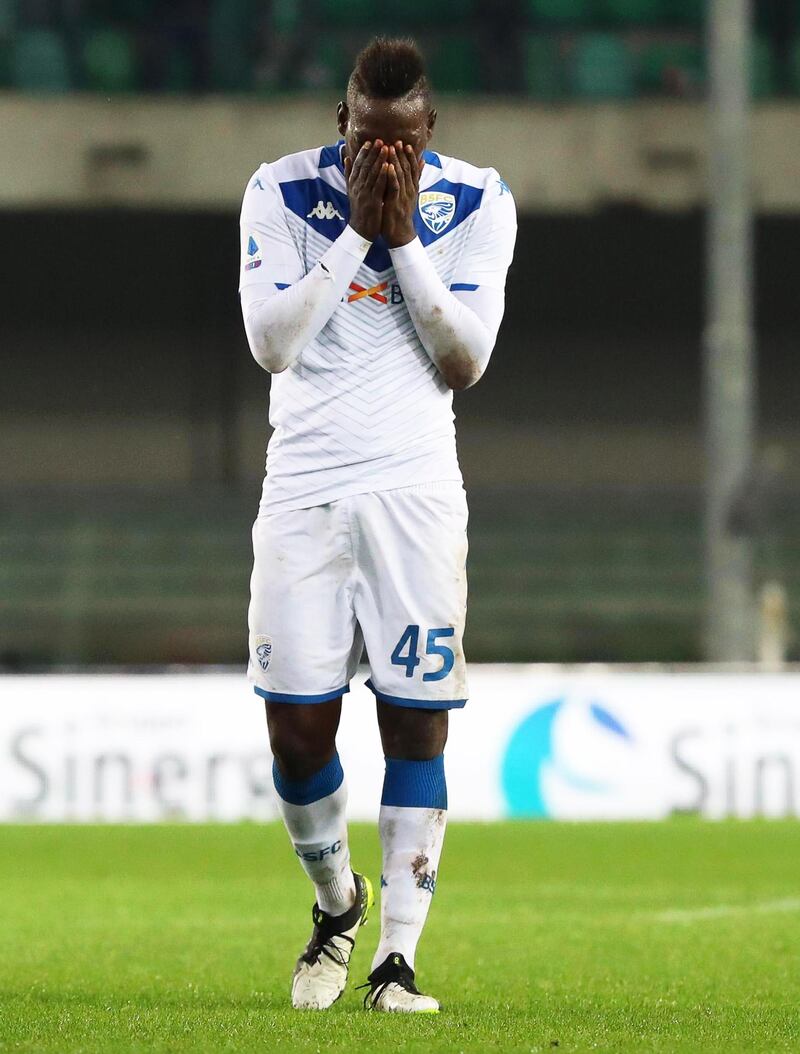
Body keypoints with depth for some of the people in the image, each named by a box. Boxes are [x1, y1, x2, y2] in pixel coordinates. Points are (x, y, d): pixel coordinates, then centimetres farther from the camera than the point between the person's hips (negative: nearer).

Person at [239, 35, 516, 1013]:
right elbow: (272, 343, -10)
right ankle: (335, 903, 26)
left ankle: (396, 959, 0)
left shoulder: (476, 203, -1)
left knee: (417, 721, -5)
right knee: (297, 725, -2)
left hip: (416, 489, 0)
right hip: (304, 485, 0)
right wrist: (356, 231, -13)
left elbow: (465, 362, -6)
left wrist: (403, 238, -13)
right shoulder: (281, 192, -1)